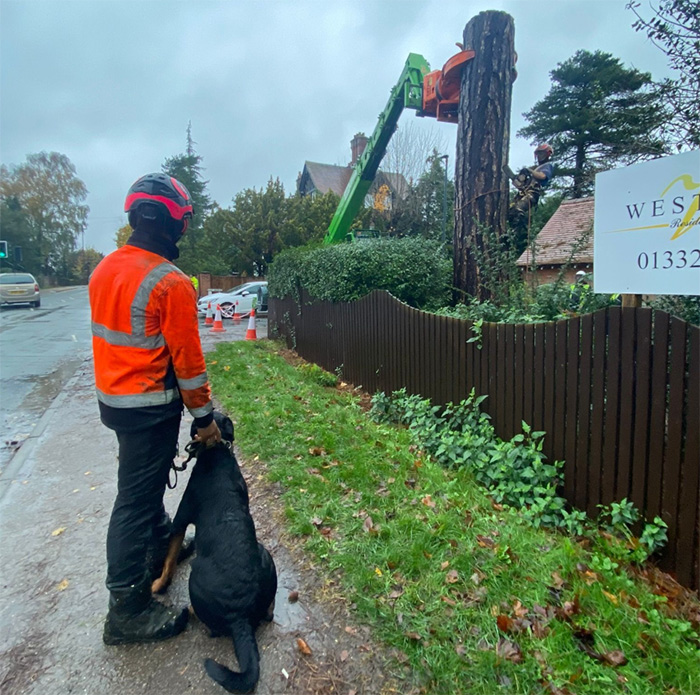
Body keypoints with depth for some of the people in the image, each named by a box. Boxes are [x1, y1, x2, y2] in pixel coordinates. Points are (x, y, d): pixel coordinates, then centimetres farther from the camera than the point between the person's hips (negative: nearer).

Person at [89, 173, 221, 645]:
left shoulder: (104, 269, 4)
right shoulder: (171, 283, -22)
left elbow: (111, 335, 12)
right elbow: (187, 358, -19)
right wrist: (205, 416, -9)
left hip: (112, 397, 9)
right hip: (150, 407, -9)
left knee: (146, 480, 26)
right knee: (136, 498, 2)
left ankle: (161, 543, 49)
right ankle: (128, 609, 17)